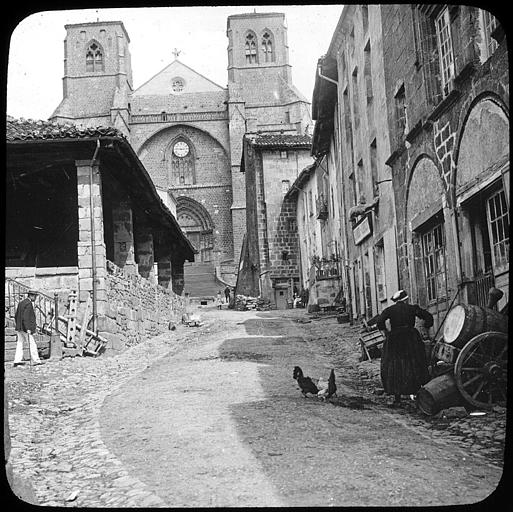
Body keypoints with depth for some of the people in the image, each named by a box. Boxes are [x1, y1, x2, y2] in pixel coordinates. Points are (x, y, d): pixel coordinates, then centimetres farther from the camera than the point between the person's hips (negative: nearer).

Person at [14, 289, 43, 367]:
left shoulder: (21, 302, 13)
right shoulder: (29, 304, -16)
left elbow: (16, 315, 18)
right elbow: (25, 317, -23)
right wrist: (28, 329, -23)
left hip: (19, 328, 9)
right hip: (26, 328, -9)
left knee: (20, 343, 8)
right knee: (32, 344, -1)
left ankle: (17, 360, 6)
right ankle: (35, 360, 5)